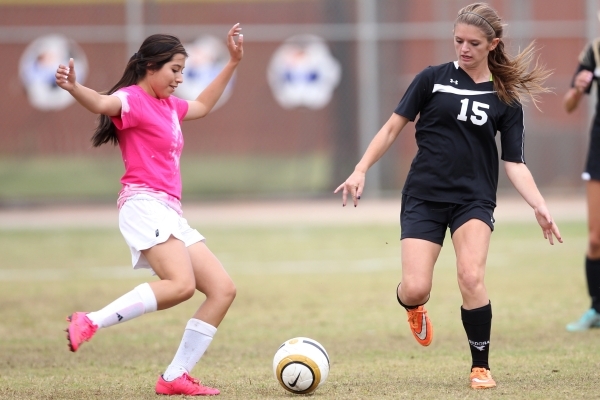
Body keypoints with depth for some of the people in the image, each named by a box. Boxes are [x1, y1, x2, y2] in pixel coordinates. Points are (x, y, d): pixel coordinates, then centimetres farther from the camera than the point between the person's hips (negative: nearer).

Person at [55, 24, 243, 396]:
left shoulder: (168, 106, 22)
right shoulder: (132, 99, -5)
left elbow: (202, 106, 43)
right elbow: (103, 103, -28)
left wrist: (233, 62, 42)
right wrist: (75, 88, -49)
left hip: (171, 216, 10)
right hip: (144, 203, -10)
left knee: (223, 290, 3)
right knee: (181, 284, -31)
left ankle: (175, 377, 1)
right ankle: (89, 323, -25)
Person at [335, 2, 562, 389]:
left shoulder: (505, 99, 3)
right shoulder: (434, 78, 1)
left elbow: (515, 163, 3)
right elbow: (394, 127, 6)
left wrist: (539, 206, -12)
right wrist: (361, 170, -1)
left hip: (474, 200, 0)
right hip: (424, 197, 0)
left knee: (471, 277, -24)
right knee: (415, 289, -12)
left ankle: (481, 367, -4)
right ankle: (412, 307, 29)